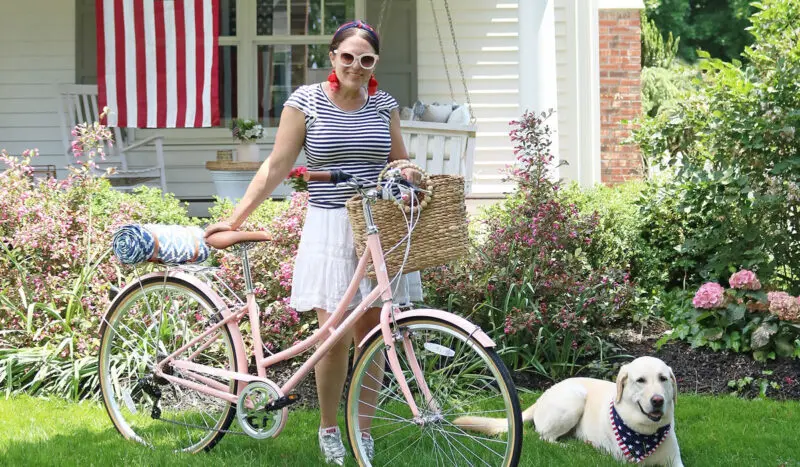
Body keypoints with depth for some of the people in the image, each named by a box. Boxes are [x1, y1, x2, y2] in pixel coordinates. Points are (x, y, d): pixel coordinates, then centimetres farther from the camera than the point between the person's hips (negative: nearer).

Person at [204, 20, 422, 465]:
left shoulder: (384, 104, 8)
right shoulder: (307, 101, -2)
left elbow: (401, 163, 19)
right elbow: (276, 168, -2)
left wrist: (410, 174, -5)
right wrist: (234, 219, -7)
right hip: (330, 229, -3)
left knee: (372, 332, 2)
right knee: (335, 334, -8)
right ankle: (328, 429, 12)